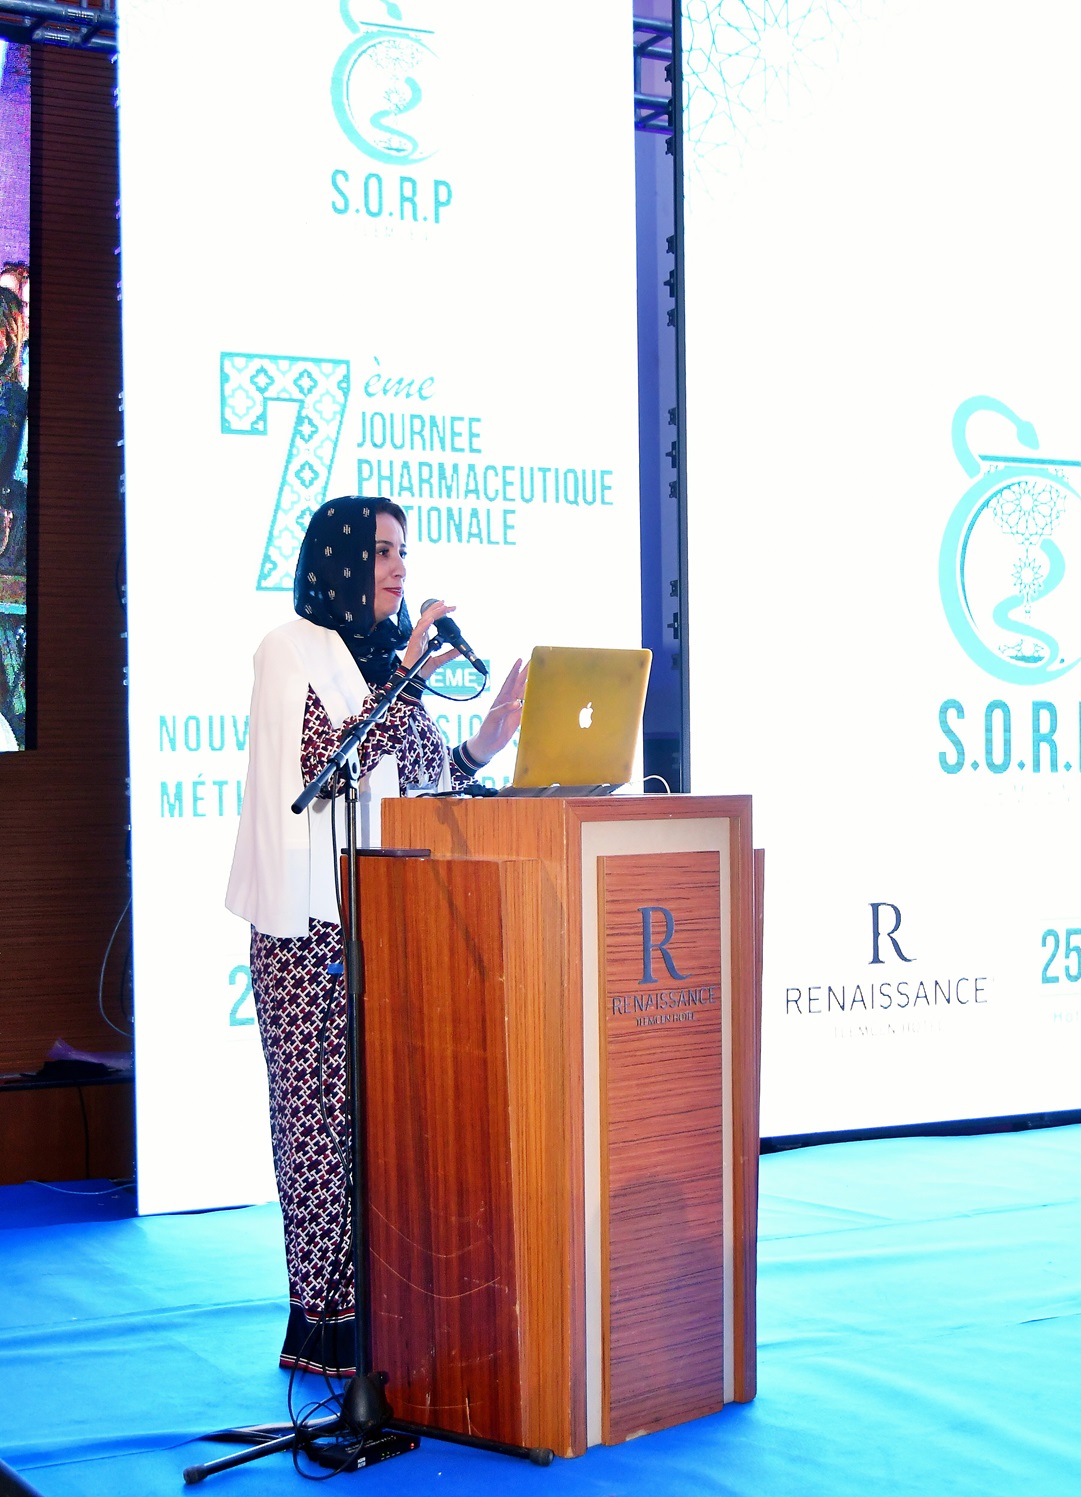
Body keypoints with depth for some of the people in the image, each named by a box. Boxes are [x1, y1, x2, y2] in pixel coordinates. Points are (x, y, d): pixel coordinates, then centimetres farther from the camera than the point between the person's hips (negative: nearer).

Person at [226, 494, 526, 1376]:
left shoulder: (390, 657, 19)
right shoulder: (292, 650, -3)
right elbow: (322, 764, -17)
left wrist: (486, 743, 5)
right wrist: (406, 680, -17)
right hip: (314, 929, -7)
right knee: (328, 1113, -5)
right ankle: (324, 1320, 3)